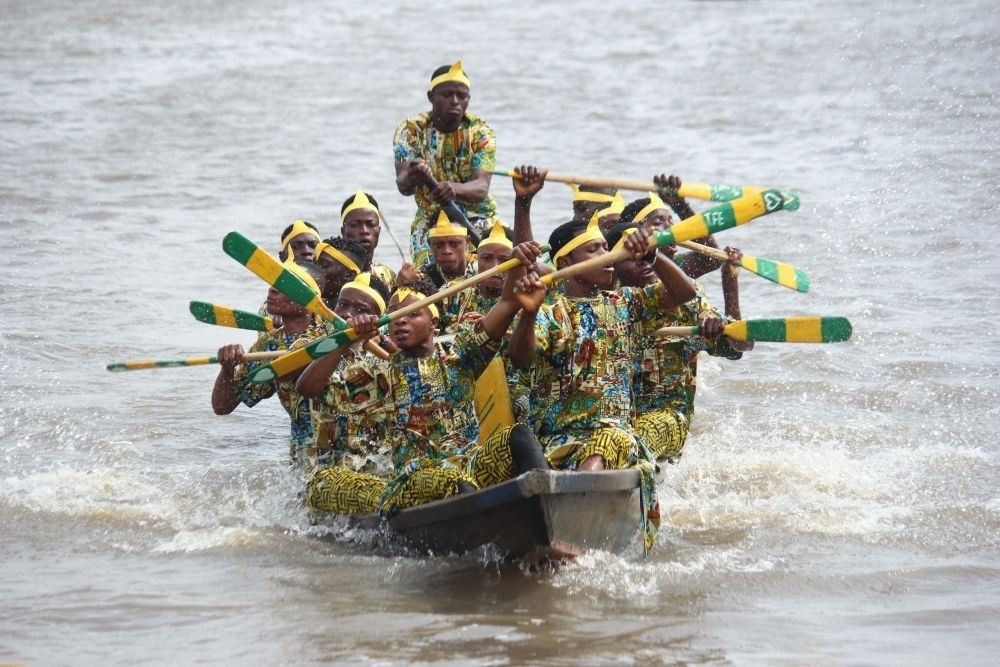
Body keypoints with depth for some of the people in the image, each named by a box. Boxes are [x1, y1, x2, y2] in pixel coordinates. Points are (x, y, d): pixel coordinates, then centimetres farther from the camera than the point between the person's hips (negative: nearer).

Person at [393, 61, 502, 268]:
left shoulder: (480, 131, -7)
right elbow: (402, 186, -20)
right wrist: (412, 178, -46)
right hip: (430, 220, 0)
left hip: (477, 219, 0)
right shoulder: (410, 130, -7)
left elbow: (481, 188, -21)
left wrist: (454, 189, -44)